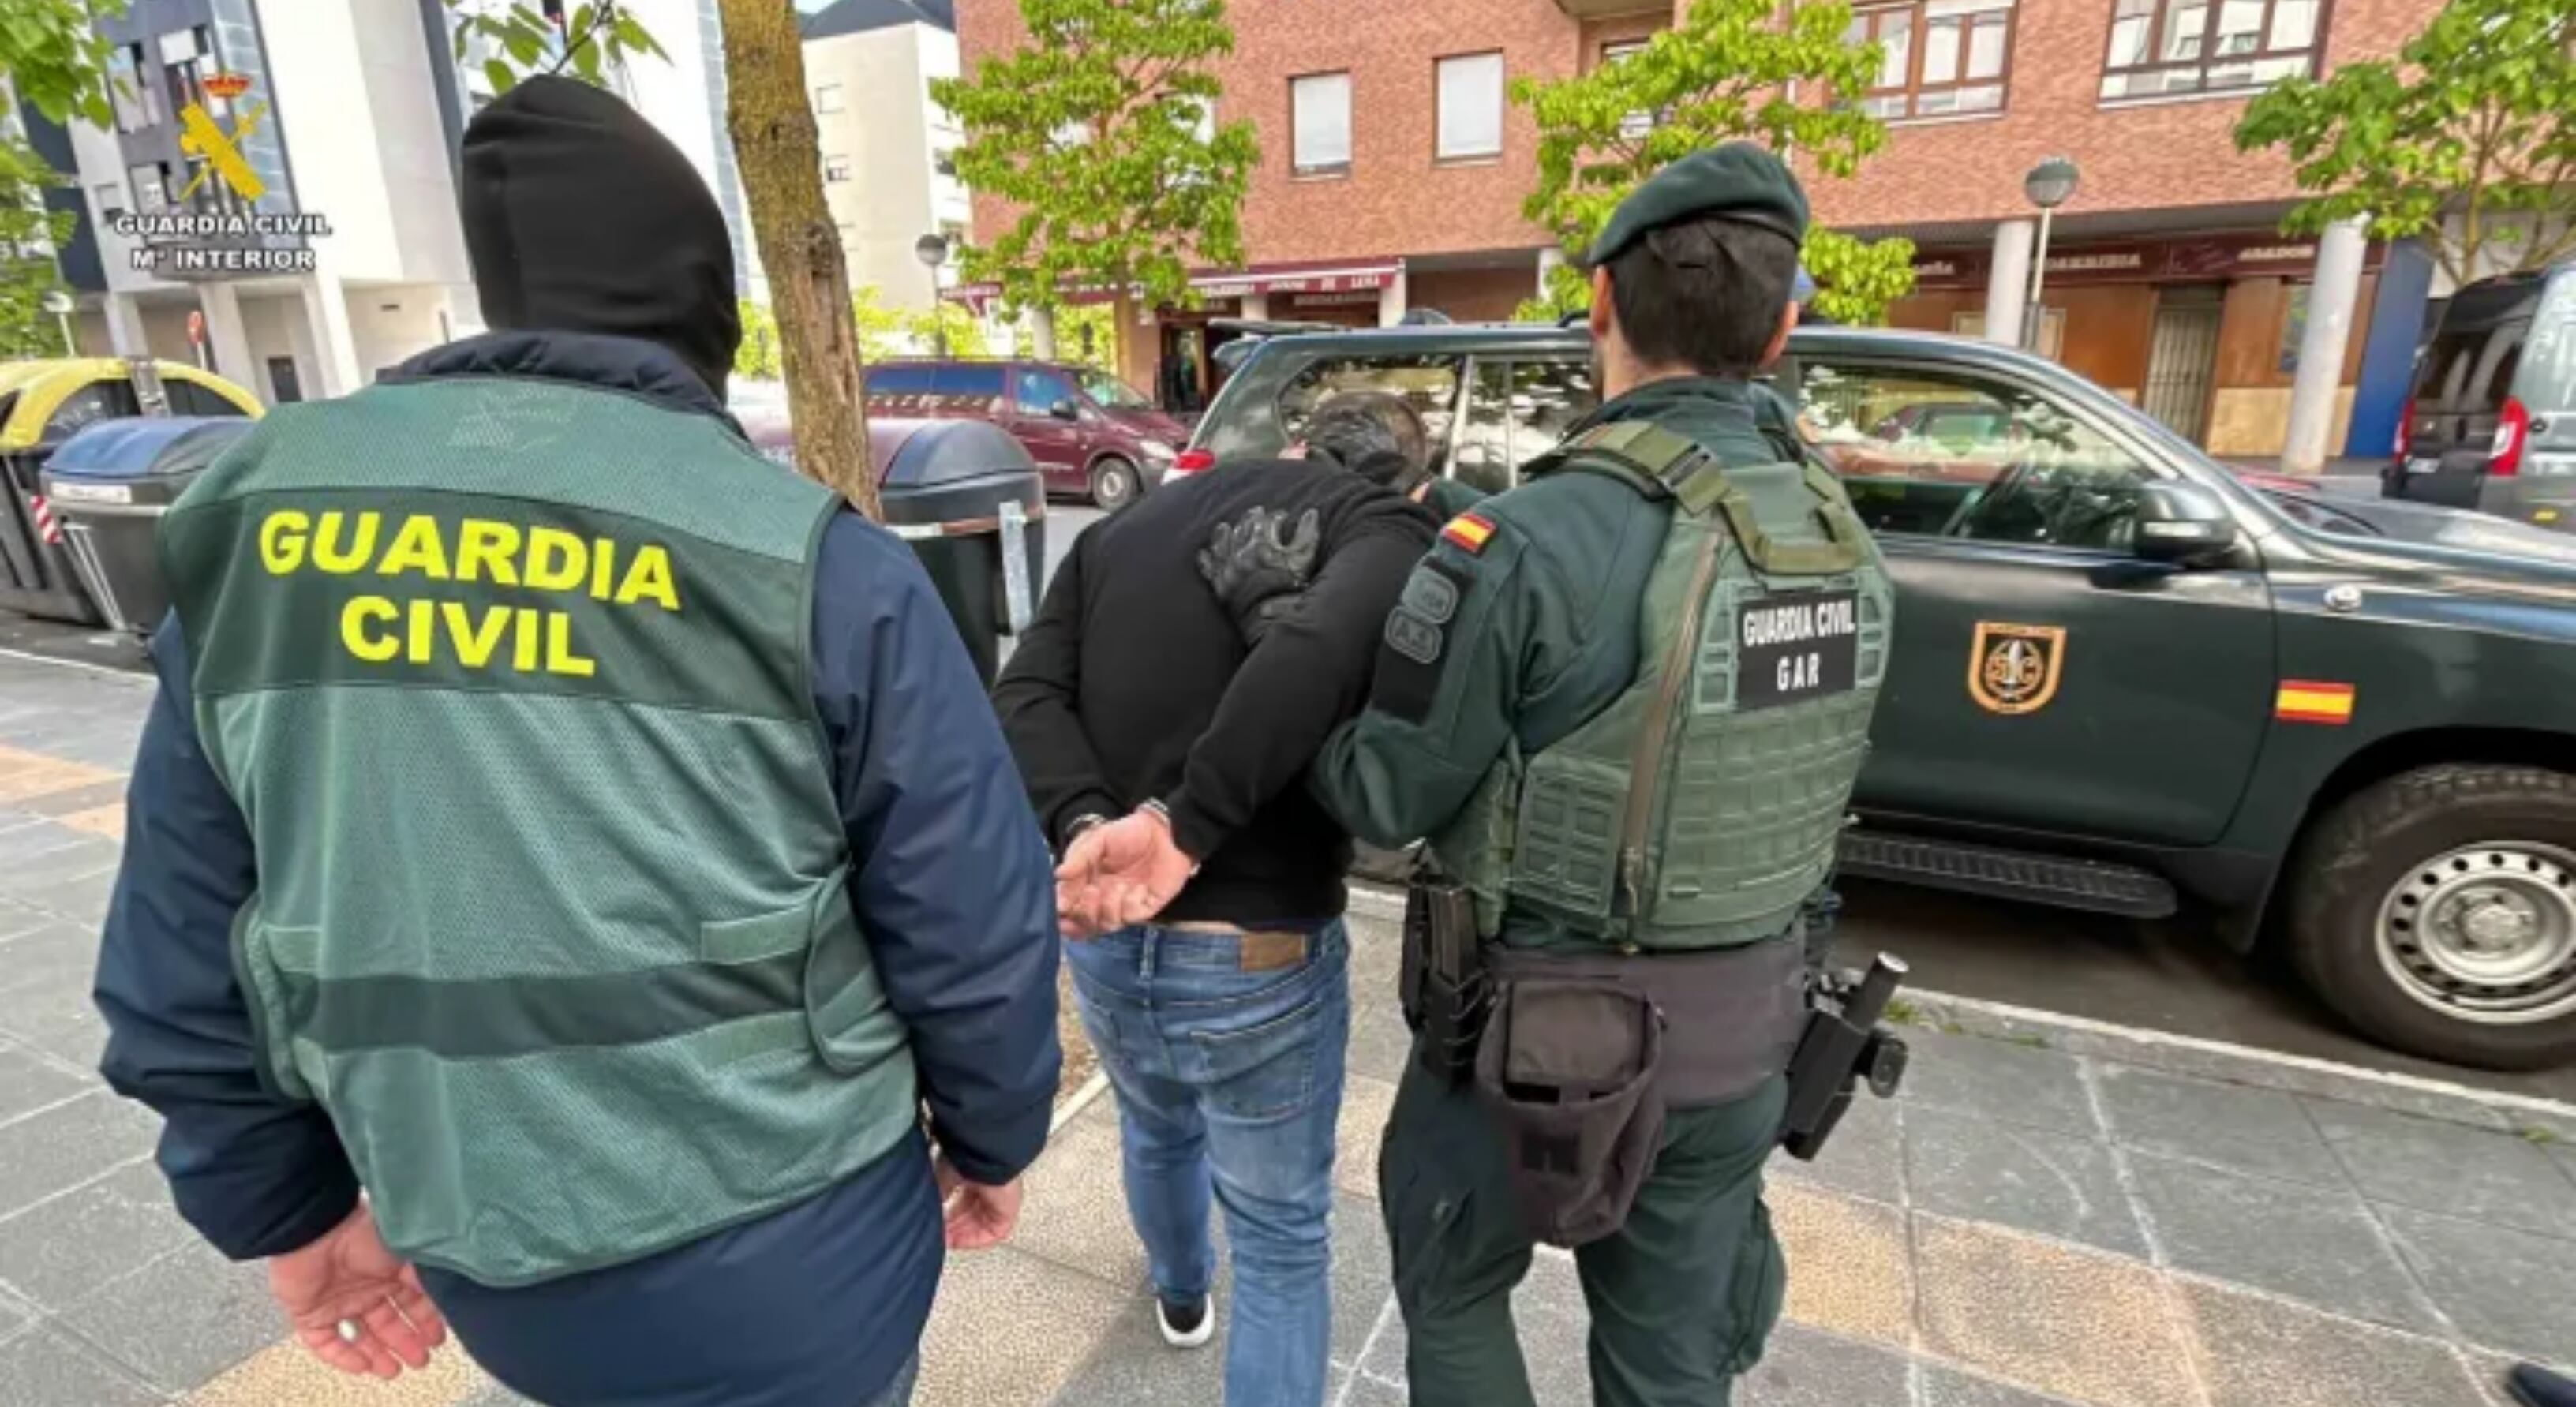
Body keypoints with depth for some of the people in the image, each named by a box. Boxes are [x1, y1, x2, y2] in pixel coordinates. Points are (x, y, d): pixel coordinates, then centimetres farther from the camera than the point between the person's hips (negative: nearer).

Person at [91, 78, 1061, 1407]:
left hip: (492, 1265, 4)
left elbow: (185, 962, 3)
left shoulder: (254, 516, -5)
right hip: (794, 1246, -3)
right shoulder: (809, 560, -18)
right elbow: (972, 931, -13)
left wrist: (291, 1211, 17)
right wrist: (993, 1140, 6)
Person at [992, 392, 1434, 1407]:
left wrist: (1083, 825, -18)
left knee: (1157, 1133, 35)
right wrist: (1182, 830, -26)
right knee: (1282, 1242, 17)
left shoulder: (1125, 529, 8)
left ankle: (1181, 1292, 65)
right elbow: (1315, 656, -31)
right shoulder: (1385, 529, -9)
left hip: (1099, 935, 7)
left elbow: (1021, 697, -4)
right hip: (1260, 953, -6)